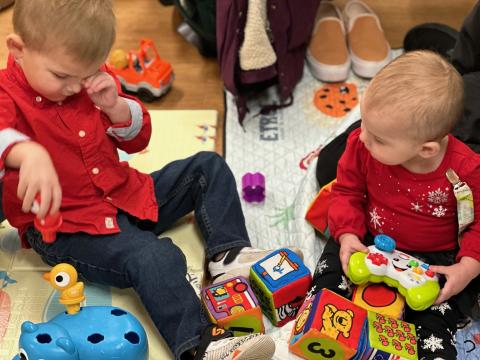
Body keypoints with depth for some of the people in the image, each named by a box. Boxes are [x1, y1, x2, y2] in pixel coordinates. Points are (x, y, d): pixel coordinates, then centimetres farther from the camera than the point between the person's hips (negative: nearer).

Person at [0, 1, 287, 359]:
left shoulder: (92, 81, 5)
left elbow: (138, 139, 10)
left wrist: (115, 106, -12)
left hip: (126, 196, 8)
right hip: (63, 229, -8)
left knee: (208, 167, 10)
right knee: (154, 258, -34)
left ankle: (229, 253, 3)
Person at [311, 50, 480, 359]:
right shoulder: (361, 147, -18)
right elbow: (347, 191, -2)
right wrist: (347, 235, -16)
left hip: (435, 259, -2)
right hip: (368, 242, 3)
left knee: (436, 318, -14)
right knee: (330, 274, -9)